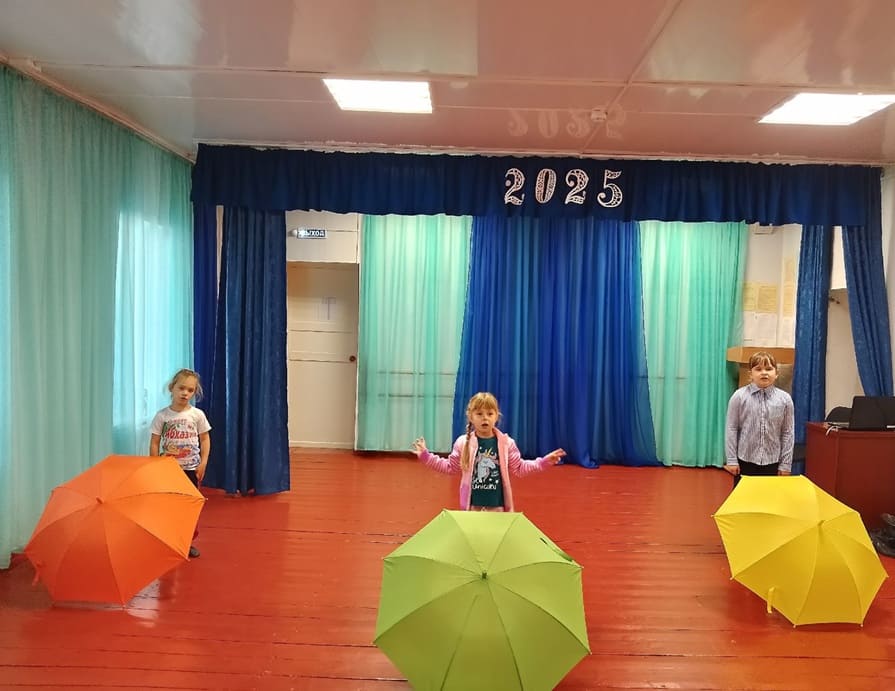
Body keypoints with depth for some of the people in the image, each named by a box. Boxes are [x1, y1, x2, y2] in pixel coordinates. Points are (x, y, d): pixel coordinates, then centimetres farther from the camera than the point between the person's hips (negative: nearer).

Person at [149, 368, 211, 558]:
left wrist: (203, 463, -4)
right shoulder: (162, 415, -5)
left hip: (191, 468, 1)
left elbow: (205, 439, 3)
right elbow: (154, 443, -2)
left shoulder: (197, 415, -3)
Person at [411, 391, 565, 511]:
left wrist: (544, 461, 0)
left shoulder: (506, 443, -1)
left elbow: (519, 468, 6)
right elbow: (450, 467, 8)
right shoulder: (463, 442, -2)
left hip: (497, 505, 0)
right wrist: (425, 455, 3)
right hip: (472, 504, 0)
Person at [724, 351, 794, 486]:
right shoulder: (739, 396, -8)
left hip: (772, 462, 1)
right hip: (745, 461, -1)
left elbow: (788, 433, 1)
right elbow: (731, 429, -5)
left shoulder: (784, 399, -3)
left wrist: (785, 464, 1)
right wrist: (731, 460, -5)